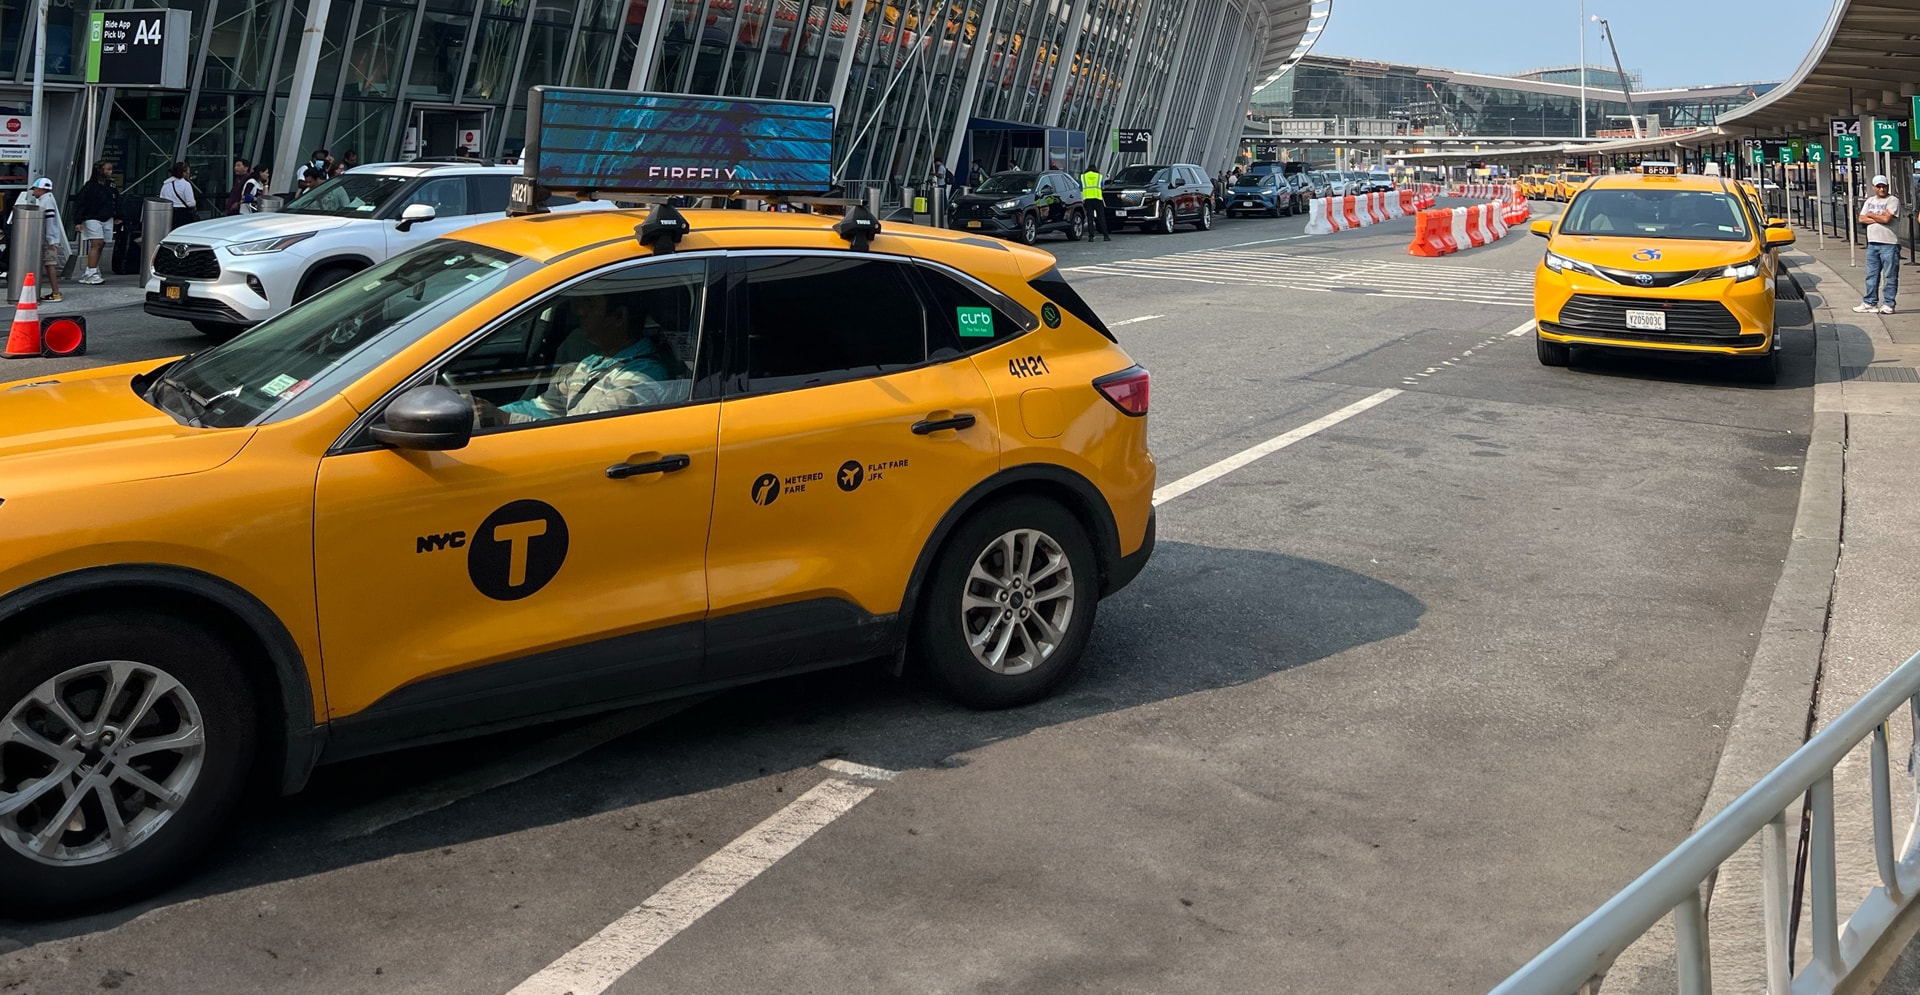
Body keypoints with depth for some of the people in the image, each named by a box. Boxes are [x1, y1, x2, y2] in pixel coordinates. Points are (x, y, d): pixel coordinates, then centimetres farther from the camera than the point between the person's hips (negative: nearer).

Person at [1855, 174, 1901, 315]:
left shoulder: (1893, 200, -5)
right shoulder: (1869, 201, 14)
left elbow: (1886, 219, -17)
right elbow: (1861, 219, 5)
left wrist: (1871, 215, -2)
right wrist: (1878, 219, -9)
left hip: (1889, 244, -6)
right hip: (1872, 243, 6)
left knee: (1890, 276, -2)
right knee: (1872, 275, 10)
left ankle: (1888, 304, 1)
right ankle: (1870, 303, 17)